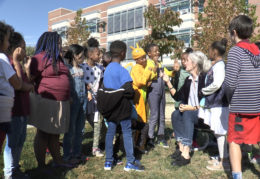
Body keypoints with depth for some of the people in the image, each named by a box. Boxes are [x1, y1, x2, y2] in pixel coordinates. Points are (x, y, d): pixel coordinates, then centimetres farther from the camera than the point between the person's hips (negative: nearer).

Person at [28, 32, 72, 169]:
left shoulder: (58, 59, 19)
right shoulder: (40, 58, -8)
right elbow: (29, 79, -12)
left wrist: (68, 97, 24)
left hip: (61, 103, 8)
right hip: (45, 102, -8)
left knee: (55, 134, 16)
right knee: (43, 134, 1)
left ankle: (57, 161, 28)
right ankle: (41, 166, 12)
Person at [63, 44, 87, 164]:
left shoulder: (81, 69, 12)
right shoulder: (67, 68, -7)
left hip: (82, 100, 6)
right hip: (72, 101, -6)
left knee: (79, 130, 12)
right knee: (70, 130, 3)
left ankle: (77, 153, 25)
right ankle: (67, 155, 15)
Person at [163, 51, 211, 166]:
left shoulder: (204, 79, -12)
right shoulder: (188, 80, 11)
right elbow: (177, 96, 13)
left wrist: (193, 107, -22)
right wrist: (168, 82, 7)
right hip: (189, 110, 7)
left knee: (187, 114, -32)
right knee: (176, 114, -18)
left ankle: (186, 154, -34)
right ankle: (181, 147, -18)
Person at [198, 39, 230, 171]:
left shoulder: (219, 65, -14)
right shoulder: (215, 65, 15)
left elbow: (216, 84, -23)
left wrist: (203, 90, -9)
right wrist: (205, 92, 7)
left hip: (219, 104, -9)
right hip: (214, 103, 9)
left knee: (219, 133, -2)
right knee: (217, 132, 15)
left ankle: (224, 162, 9)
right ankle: (222, 159, 26)